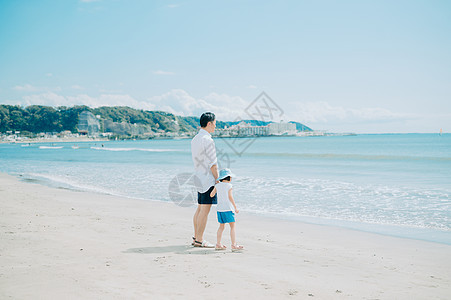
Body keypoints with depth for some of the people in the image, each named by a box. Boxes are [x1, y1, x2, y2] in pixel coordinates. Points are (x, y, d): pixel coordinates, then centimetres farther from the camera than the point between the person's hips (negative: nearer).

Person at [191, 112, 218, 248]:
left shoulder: (195, 139, 12)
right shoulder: (208, 140, -17)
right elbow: (212, 164, -18)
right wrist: (218, 180, -10)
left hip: (199, 178, 9)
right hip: (208, 179, -9)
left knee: (200, 208, 14)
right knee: (205, 210, -5)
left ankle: (196, 237, 20)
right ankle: (199, 240, -2)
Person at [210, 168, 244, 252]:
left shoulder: (217, 185, 9)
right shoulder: (229, 185, -6)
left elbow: (211, 195, 14)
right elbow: (230, 197, -12)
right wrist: (235, 207, -8)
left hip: (220, 208, 6)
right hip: (228, 209, -6)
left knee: (221, 226, 15)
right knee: (232, 226, -3)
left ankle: (218, 244, 16)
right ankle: (234, 245, -9)